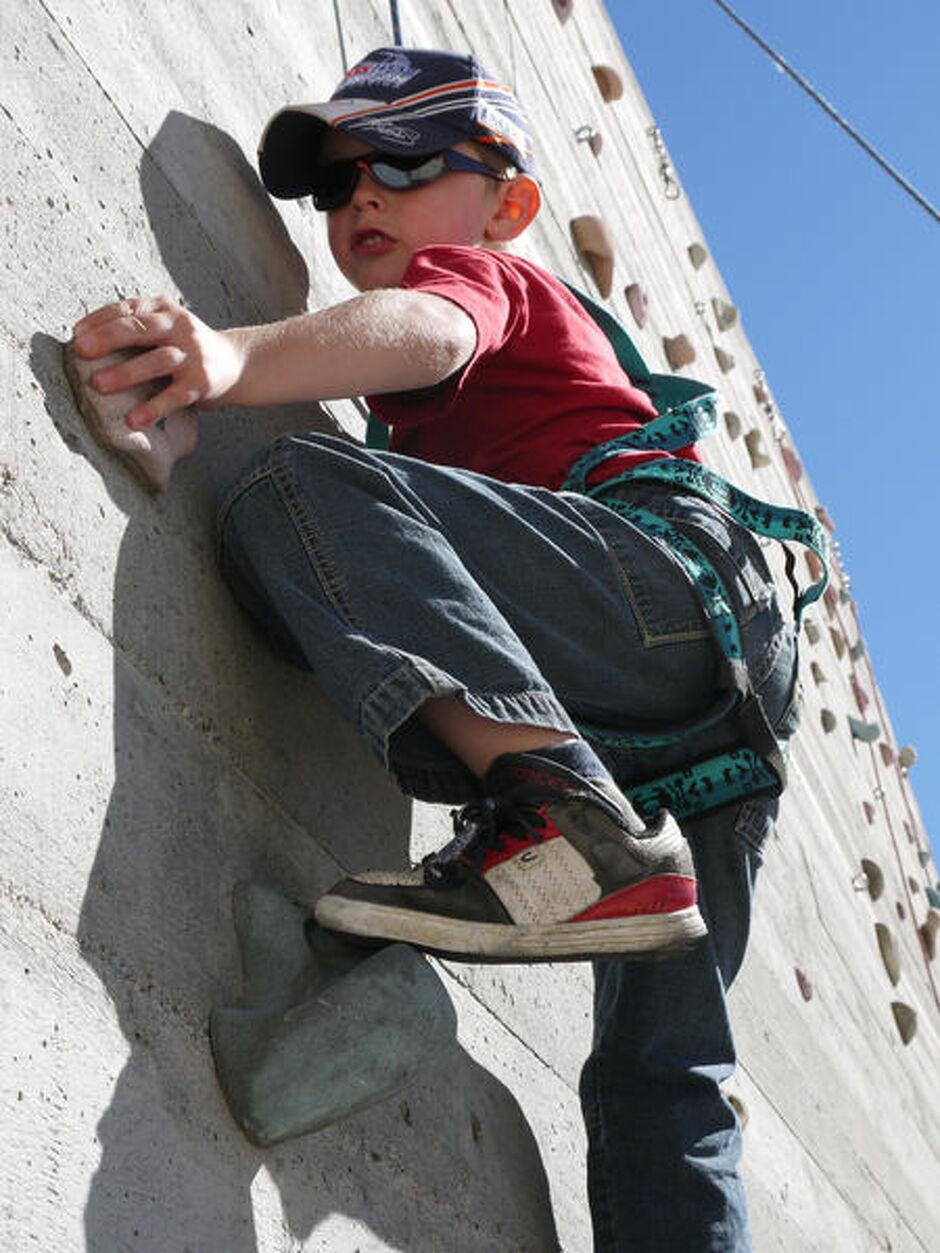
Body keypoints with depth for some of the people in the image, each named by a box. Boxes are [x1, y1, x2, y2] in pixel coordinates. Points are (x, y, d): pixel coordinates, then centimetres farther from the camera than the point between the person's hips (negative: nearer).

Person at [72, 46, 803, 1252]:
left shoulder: (478, 271, 9)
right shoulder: (538, 314, 39)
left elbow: (426, 333, -15)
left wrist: (238, 358, -33)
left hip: (679, 577, -10)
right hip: (714, 706, 10)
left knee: (303, 490, -25)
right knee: (656, 1074, 12)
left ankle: (571, 829, -38)